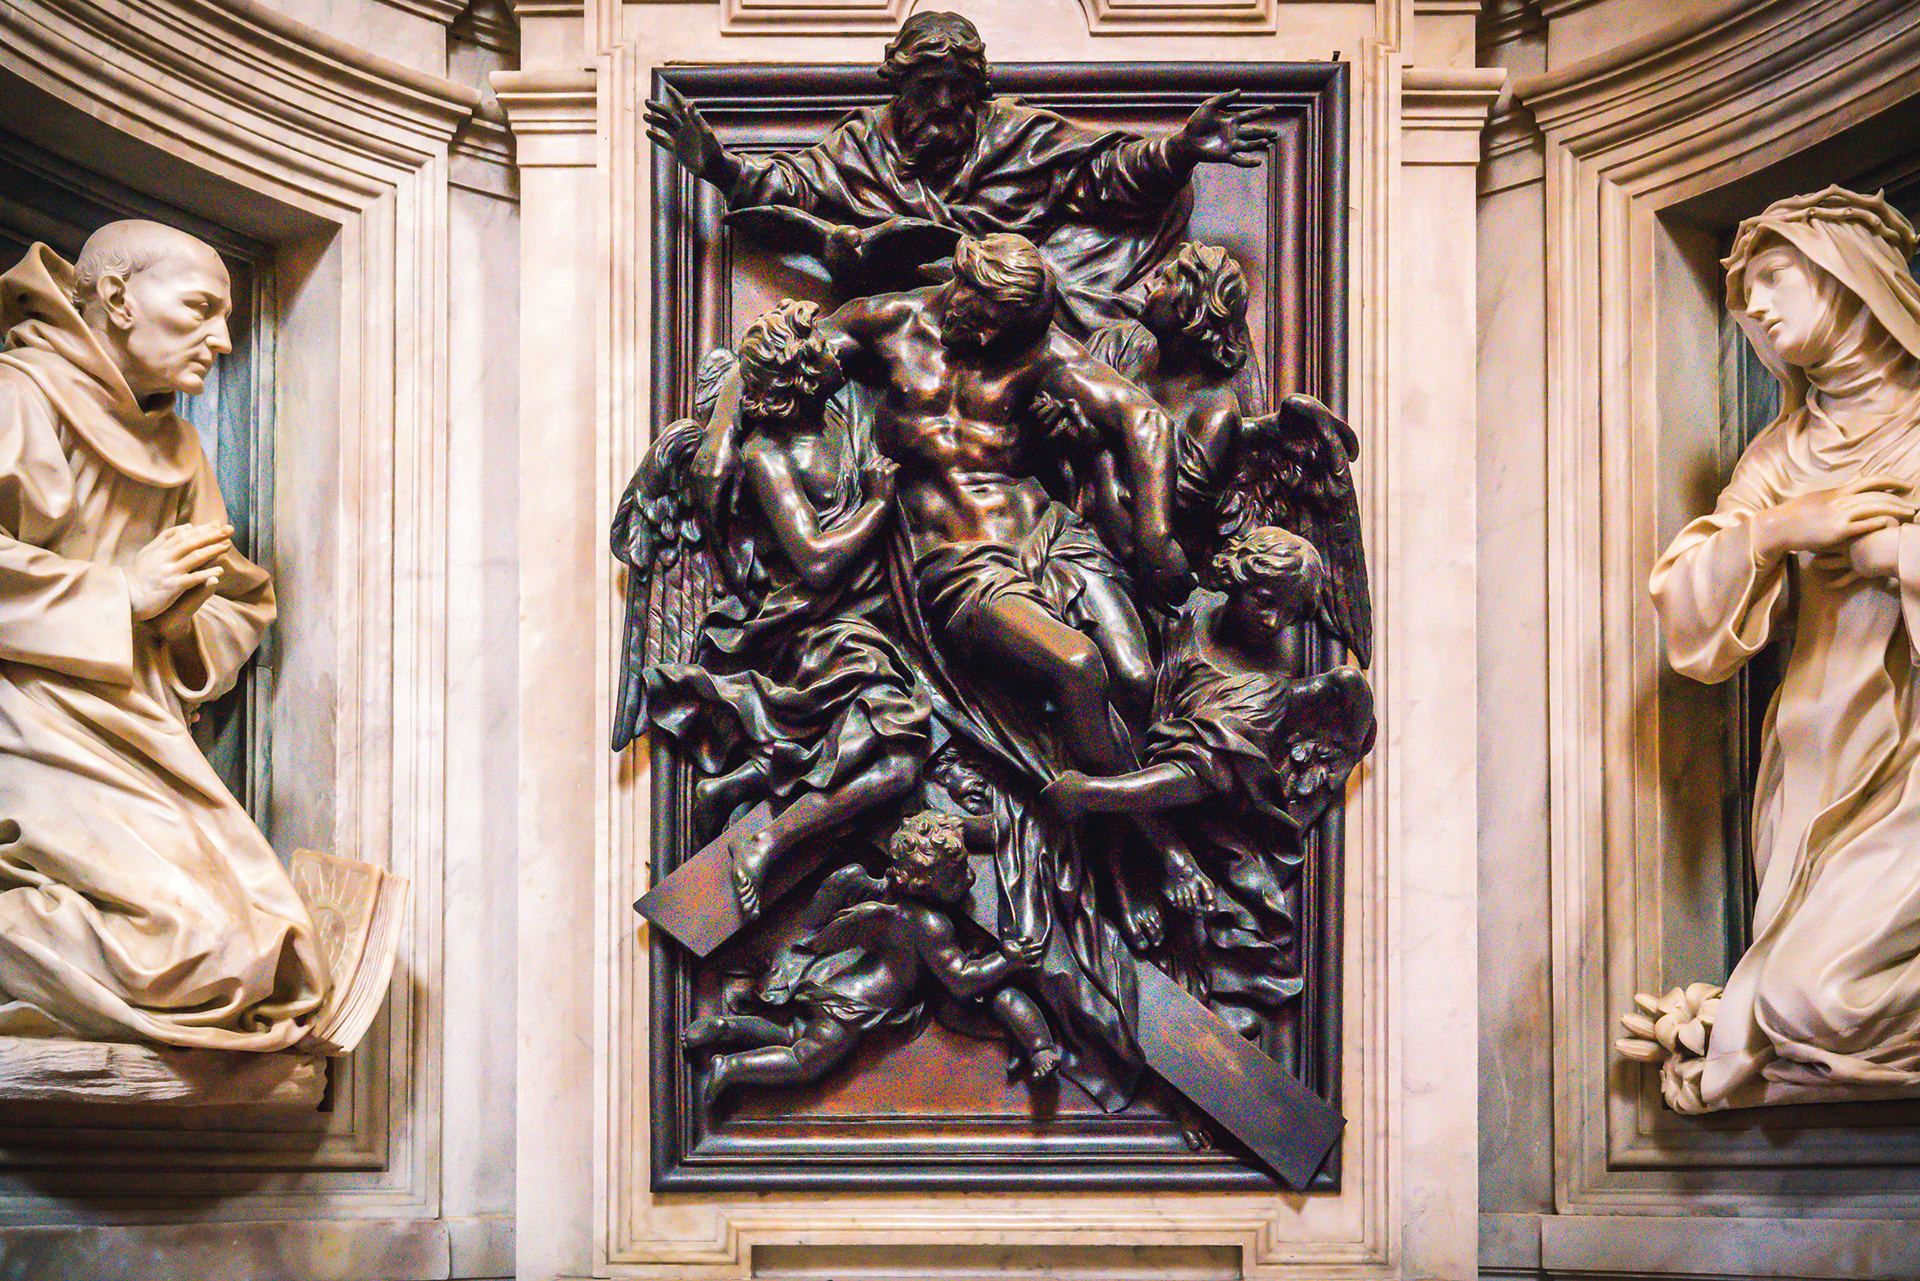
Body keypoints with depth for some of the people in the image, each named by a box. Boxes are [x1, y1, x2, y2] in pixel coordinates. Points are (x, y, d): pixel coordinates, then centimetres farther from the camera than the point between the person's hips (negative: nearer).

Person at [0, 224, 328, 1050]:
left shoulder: (176, 446, 24)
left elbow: (244, 608, 27)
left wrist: (183, 619, 3)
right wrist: (123, 596, -9)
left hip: (145, 747, 9)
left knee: (282, 963, -10)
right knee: (193, 946, -26)